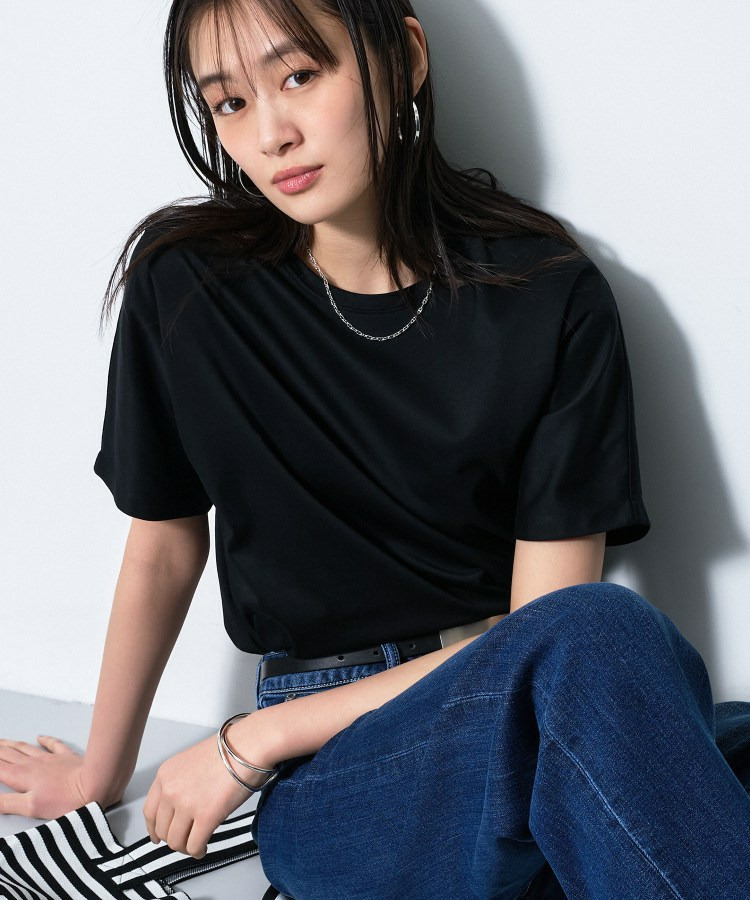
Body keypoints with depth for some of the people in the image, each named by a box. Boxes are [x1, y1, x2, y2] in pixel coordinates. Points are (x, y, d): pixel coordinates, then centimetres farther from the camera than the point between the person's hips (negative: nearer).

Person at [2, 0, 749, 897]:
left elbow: (555, 618, -8)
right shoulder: (187, 284, -4)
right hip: (329, 780, -1)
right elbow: (164, 548, 9)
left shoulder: (548, 296, -6)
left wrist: (258, 737, -8)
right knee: (584, 661, -34)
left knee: (598, 635, -35)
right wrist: (101, 773, 22)